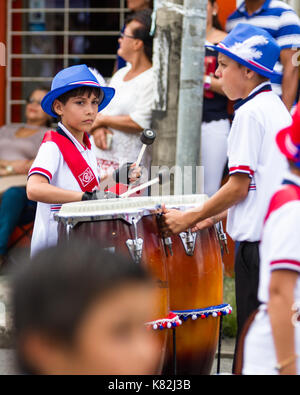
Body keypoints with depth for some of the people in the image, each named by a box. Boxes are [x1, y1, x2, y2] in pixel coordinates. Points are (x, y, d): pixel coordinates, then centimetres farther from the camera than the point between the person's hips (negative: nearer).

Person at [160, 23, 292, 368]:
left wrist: (190, 218, -7)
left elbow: (240, 185, -16)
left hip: (257, 241, -9)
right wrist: (215, 215, 15)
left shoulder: (249, 113, -13)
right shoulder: (278, 109, 14)